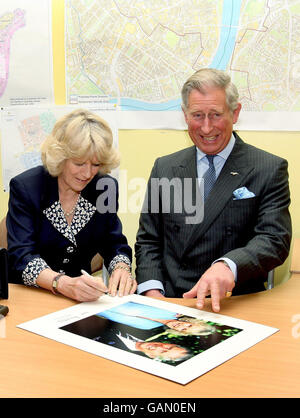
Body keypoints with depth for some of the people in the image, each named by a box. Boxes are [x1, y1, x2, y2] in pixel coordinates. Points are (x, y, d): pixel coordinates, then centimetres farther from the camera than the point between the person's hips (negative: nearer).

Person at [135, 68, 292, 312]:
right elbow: (148, 240, 11)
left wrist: (228, 265, -29)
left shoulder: (269, 170, 0)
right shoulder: (165, 168, 11)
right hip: (168, 301, 3)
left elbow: (274, 239, -10)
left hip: (234, 305, -2)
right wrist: (152, 291, -6)